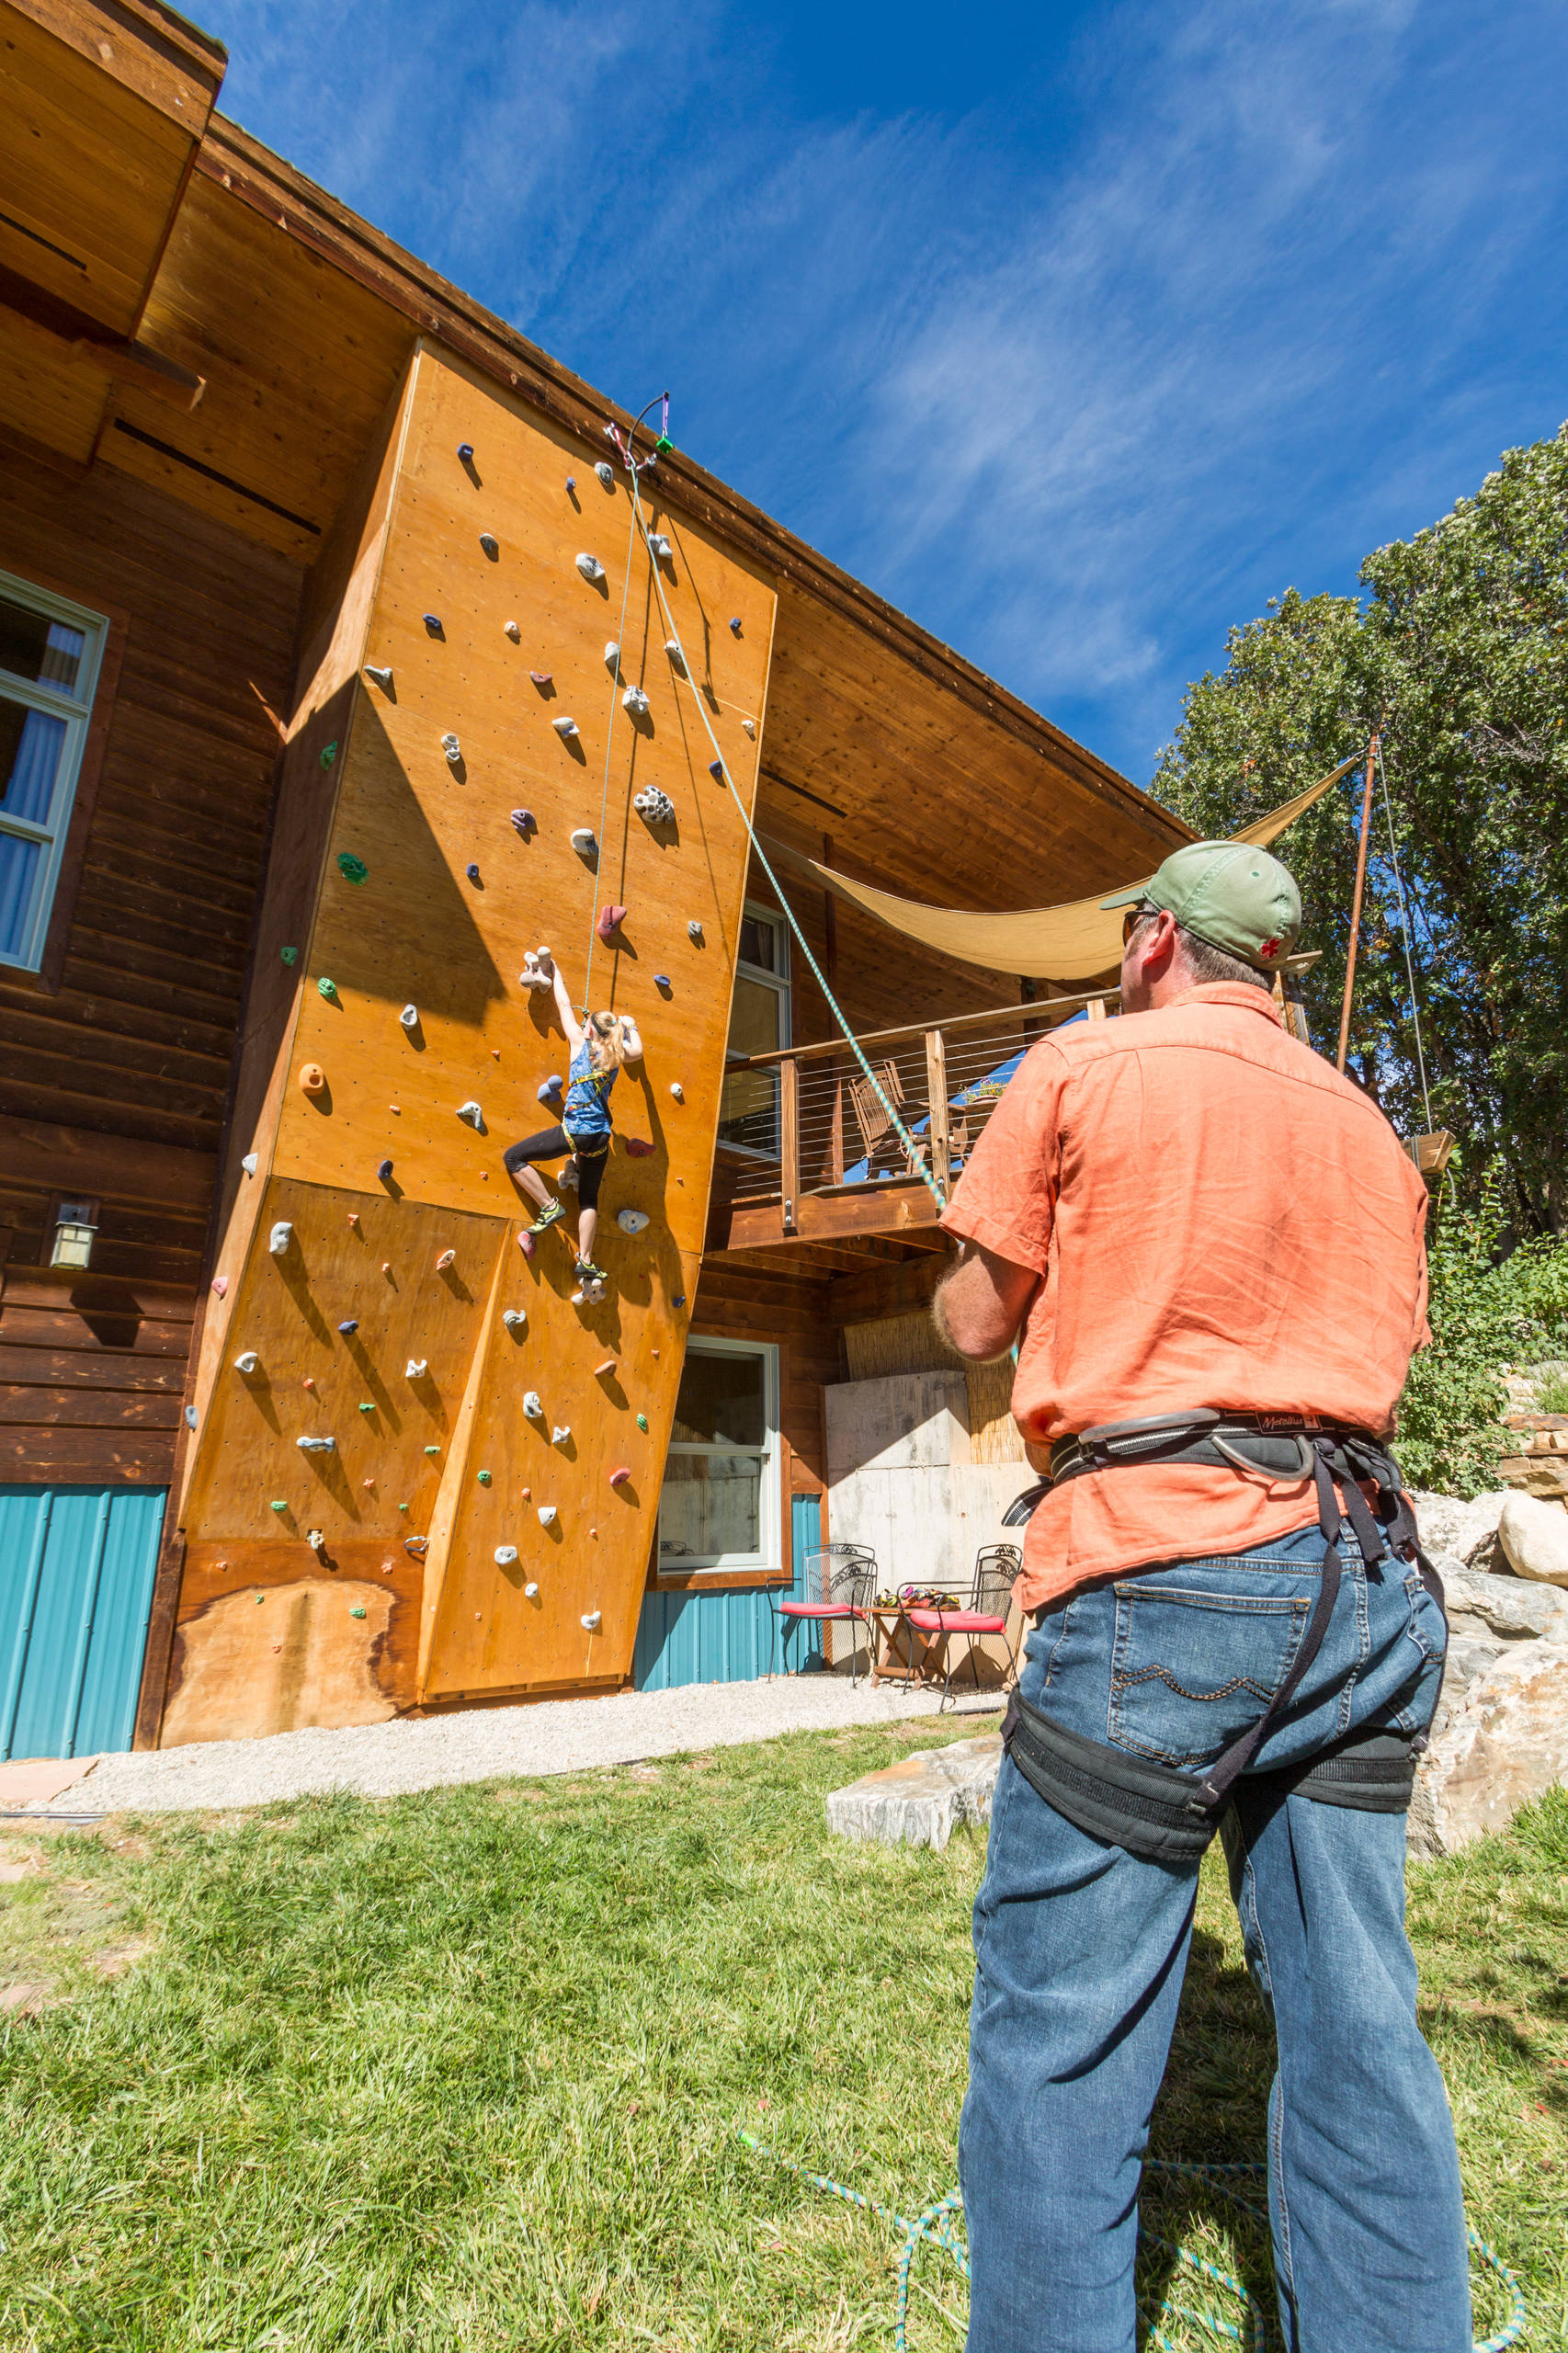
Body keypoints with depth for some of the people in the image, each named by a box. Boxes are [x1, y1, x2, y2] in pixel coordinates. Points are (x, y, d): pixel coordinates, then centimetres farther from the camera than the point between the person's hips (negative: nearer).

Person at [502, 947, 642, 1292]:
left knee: (513, 1158, 5)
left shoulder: (581, 1043, 1)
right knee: (589, 1199, 14)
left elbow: (565, 1007, 13)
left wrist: (555, 975, 26)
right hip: (600, 1137, 6)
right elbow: (637, 1050, 34)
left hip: (574, 1130, -6)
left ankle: (550, 1207, -3)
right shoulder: (616, 1055, 11)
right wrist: (629, 1025, 47)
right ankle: (585, 1261, 7)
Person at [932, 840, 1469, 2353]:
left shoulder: (1080, 1069, 0)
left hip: (1162, 1571, -7)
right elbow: (1387, 1346, 21)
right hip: (1368, 1576, 7)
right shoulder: (1367, 1127, 18)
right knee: (1357, 2037, 15)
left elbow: (975, 1325, 4)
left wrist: (1047, 1265, 26)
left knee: (1058, 2044, 4)